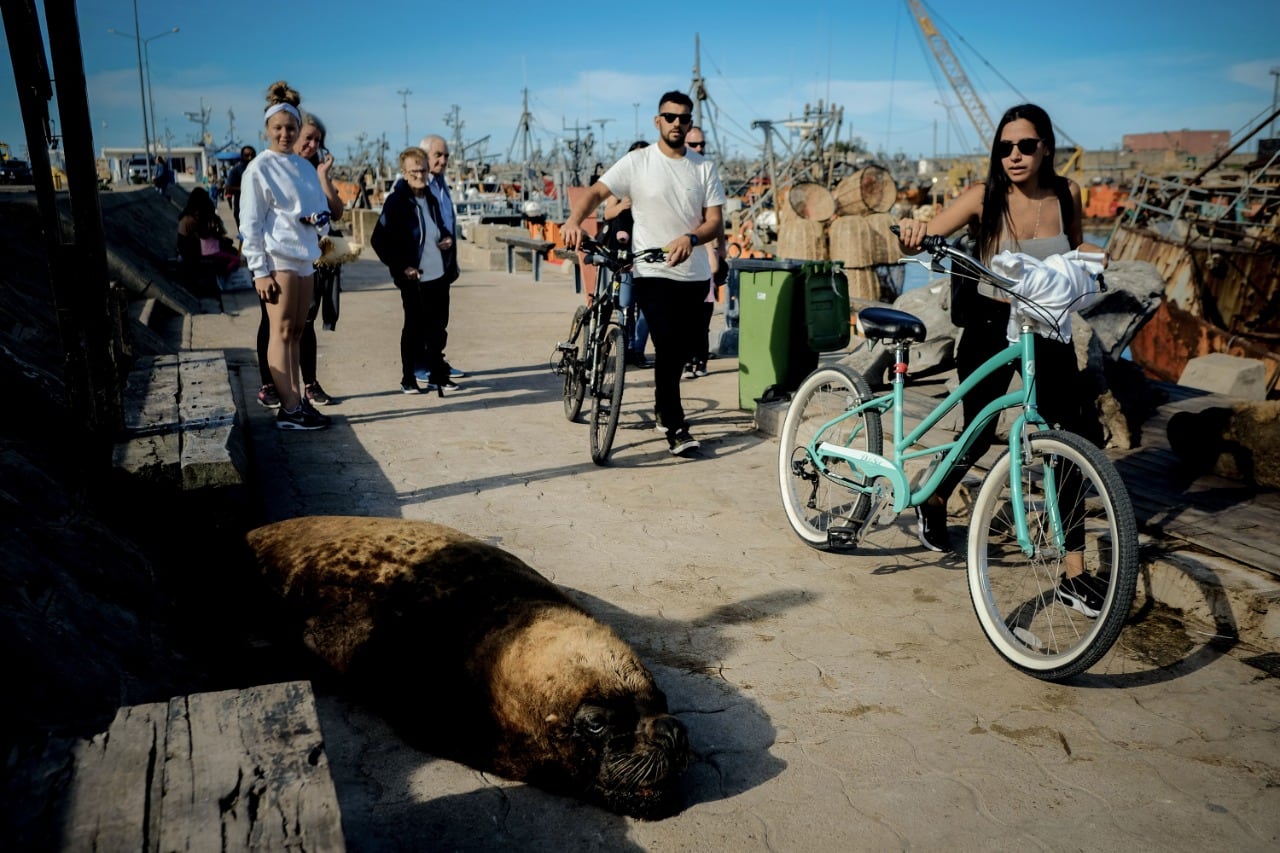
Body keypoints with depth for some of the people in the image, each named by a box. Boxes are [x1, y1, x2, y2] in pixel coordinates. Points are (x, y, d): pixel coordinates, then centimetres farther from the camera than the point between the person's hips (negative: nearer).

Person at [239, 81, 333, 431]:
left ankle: (297, 399, 14)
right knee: (282, 331, -6)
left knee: (297, 331, 9)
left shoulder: (306, 167, 13)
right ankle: (289, 409, -5)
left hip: (304, 257, 6)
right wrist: (260, 271, -14)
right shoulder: (259, 168, -4)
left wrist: (319, 220, -8)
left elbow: (324, 210, 17)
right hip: (277, 259, -6)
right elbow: (250, 224, -8)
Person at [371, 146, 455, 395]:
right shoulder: (396, 201, -8)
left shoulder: (431, 198, 13)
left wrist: (446, 240, 5)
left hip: (438, 274, 6)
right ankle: (408, 379, 14)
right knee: (414, 327, 2)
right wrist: (401, 267, -13)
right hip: (414, 278, -6)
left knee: (436, 327, 11)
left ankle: (438, 375, 21)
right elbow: (379, 241, -10)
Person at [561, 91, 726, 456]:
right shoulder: (637, 162, -1)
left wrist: (689, 238, -23)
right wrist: (574, 220, -29)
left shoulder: (704, 168, 6)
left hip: (695, 275, 4)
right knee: (668, 346, -13)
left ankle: (663, 407, 35)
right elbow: (596, 192, -8)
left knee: (682, 350, 12)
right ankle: (675, 426, -4)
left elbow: (714, 221, -1)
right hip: (653, 273, -4)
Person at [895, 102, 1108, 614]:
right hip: (990, 329, -3)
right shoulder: (984, 198, -11)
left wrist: (1089, 256, -7)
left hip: (1047, 331, 3)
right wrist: (911, 233, -38)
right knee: (979, 436, 6)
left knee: (1079, 441, -8)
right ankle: (932, 503, 41)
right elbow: (925, 240, -14)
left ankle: (1074, 575, 1)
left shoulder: (1066, 194, -1)